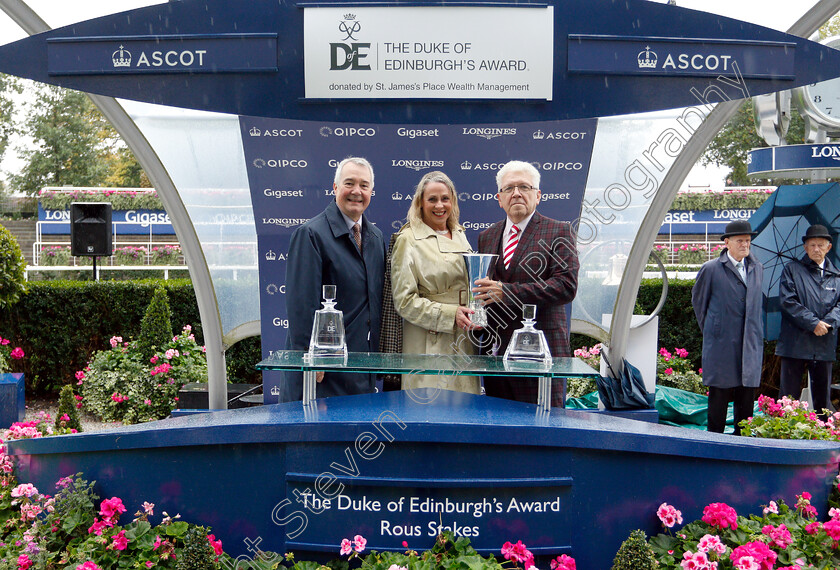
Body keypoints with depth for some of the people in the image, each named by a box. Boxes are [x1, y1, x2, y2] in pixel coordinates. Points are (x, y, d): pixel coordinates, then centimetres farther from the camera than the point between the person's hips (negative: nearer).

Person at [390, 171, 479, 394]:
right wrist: (450, 315, -18)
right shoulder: (408, 240, -5)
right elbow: (404, 301, -10)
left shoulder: (459, 235, 14)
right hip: (428, 345, -6)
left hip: (463, 342, 6)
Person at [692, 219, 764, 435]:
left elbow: (761, 302, 22)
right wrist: (709, 329, 10)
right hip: (721, 343, -4)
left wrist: (757, 332, 15)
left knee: (747, 394, 6)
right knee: (719, 393, 1)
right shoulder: (710, 269, -2)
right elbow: (698, 300, 9)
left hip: (751, 344, 4)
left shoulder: (758, 269, 12)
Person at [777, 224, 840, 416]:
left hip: (825, 345, 3)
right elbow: (787, 301, -6)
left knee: (822, 395, 11)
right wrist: (813, 323, -14)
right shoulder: (792, 269, 4)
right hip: (795, 342, -3)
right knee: (789, 395, 0)